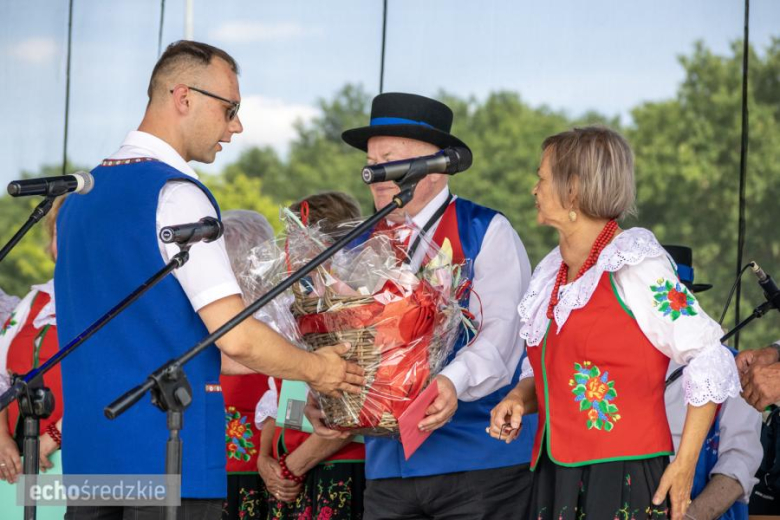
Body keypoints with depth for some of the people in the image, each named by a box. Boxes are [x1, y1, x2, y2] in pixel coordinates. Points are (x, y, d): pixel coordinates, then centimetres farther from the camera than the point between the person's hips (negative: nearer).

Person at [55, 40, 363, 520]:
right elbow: (235, 335, -16)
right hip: (168, 452, -8)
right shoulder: (176, 194, -11)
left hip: (86, 445, 8)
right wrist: (316, 369, 3)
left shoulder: (80, 196, 15)